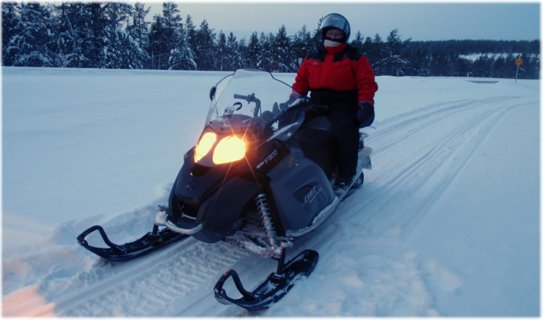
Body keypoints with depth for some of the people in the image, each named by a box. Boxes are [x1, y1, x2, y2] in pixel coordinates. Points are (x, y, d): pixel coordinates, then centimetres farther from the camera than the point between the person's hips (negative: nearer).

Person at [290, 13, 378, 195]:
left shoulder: (354, 58, 6)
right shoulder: (311, 58, 17)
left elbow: (367, 83, 2)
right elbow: (301, 81, 18)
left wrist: (365, 105, -9)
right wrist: (292, 101, 7)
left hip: (343, 106, -4)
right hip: (317, 105, 4)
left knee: (343, 132, -30)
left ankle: (346, 177, -17)